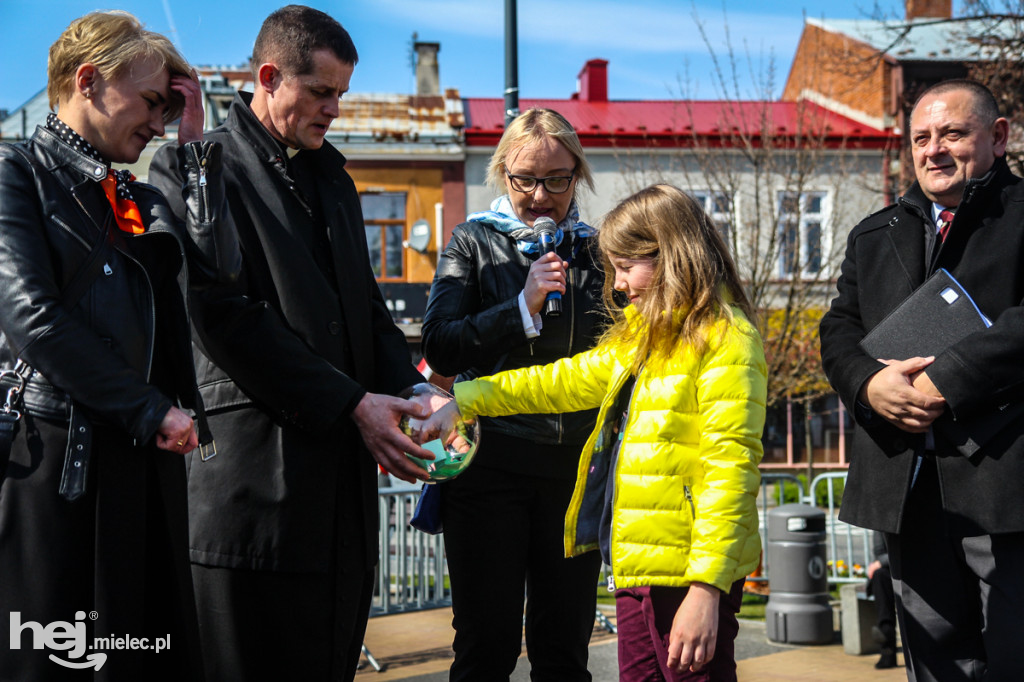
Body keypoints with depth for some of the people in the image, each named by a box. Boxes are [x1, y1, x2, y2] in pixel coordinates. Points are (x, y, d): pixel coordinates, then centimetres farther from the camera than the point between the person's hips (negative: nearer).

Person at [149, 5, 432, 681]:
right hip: (256, 472, -7)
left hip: (343, 469, 7)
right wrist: (352, 404, -14)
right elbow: (228, 319, -12)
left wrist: (412, 391, 1)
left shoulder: (333, 176, 20)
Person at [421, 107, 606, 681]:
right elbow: (440, 348, -6)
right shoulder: (474, 242, 5)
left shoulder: (597, 249, 12)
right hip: (493, 457, -2)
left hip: (576, 462, 3)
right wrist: (524, 307, -14)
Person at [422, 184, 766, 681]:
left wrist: (707, 586, -23)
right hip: (638, 568, 9)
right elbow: (565, 381, 27)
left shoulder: (725, 341, -11)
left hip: (688, 573, -9)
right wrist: (464, 402, 24)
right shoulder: (639, 339, 18)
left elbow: (730, 465, -18)